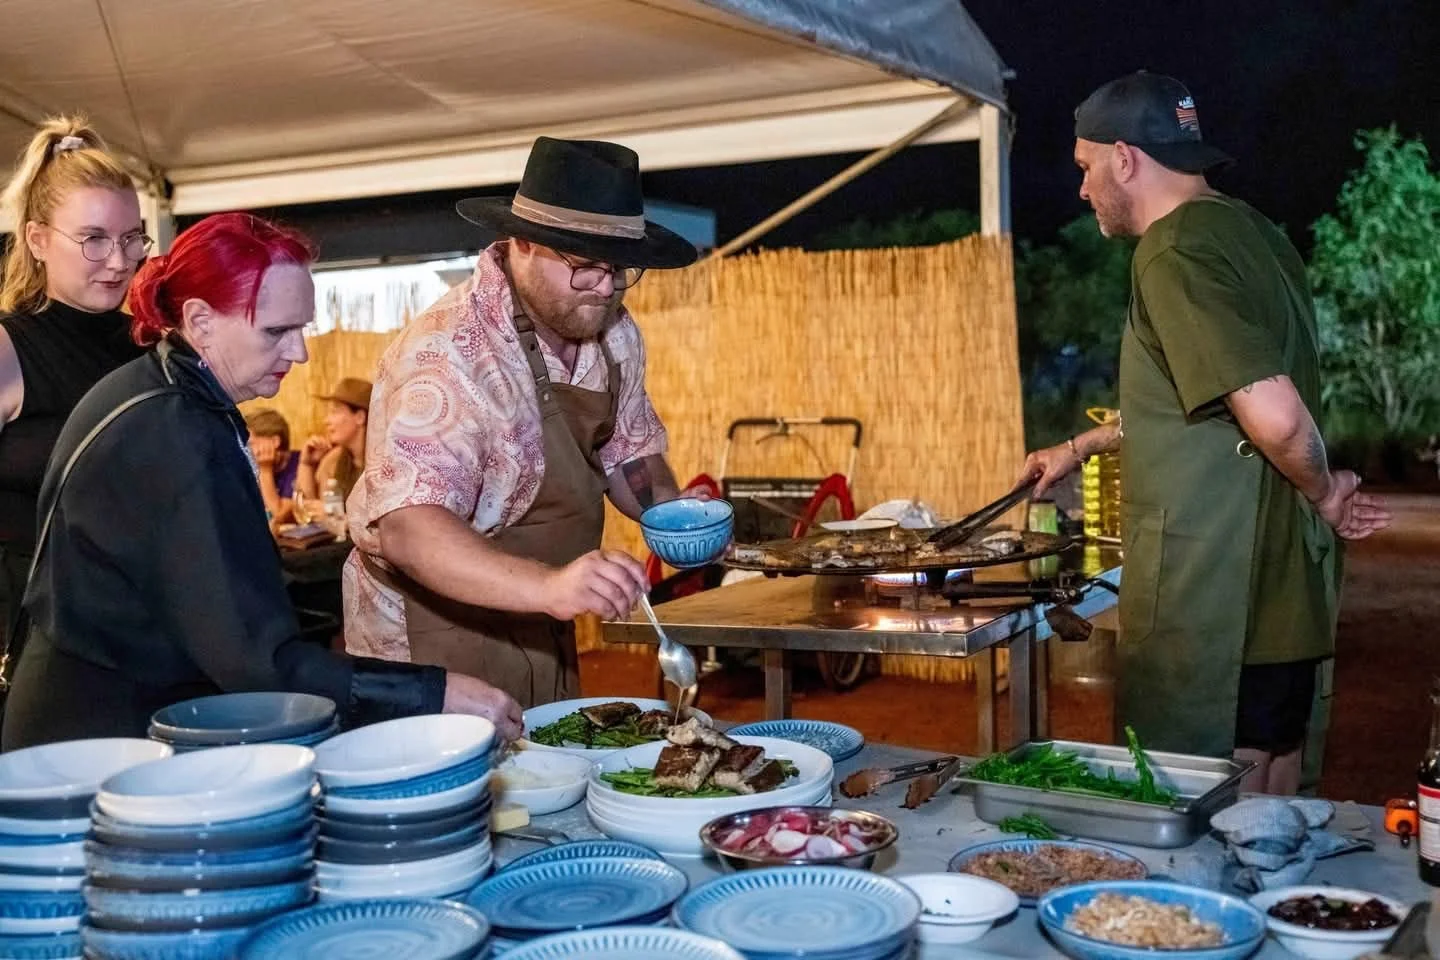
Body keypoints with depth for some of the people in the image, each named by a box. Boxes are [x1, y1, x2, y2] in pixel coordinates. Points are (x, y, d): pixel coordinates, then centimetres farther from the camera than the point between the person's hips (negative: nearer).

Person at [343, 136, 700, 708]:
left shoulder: (614, 333, -3)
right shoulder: (449, 353, -27)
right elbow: (407, 530, -37)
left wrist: (672, 514, -10)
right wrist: (549, 587, -51)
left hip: (543, 632, 7)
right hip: (433, 638, -7)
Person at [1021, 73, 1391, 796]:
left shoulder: (1173, 255, -18)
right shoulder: (1252, 235, 12)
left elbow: (1275, 416, -29)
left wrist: (1324, 493, -9)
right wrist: (1084, 445, 29)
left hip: (1210, 602, -9)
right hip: (1289, 597, 9)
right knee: (1272, 805, 19)